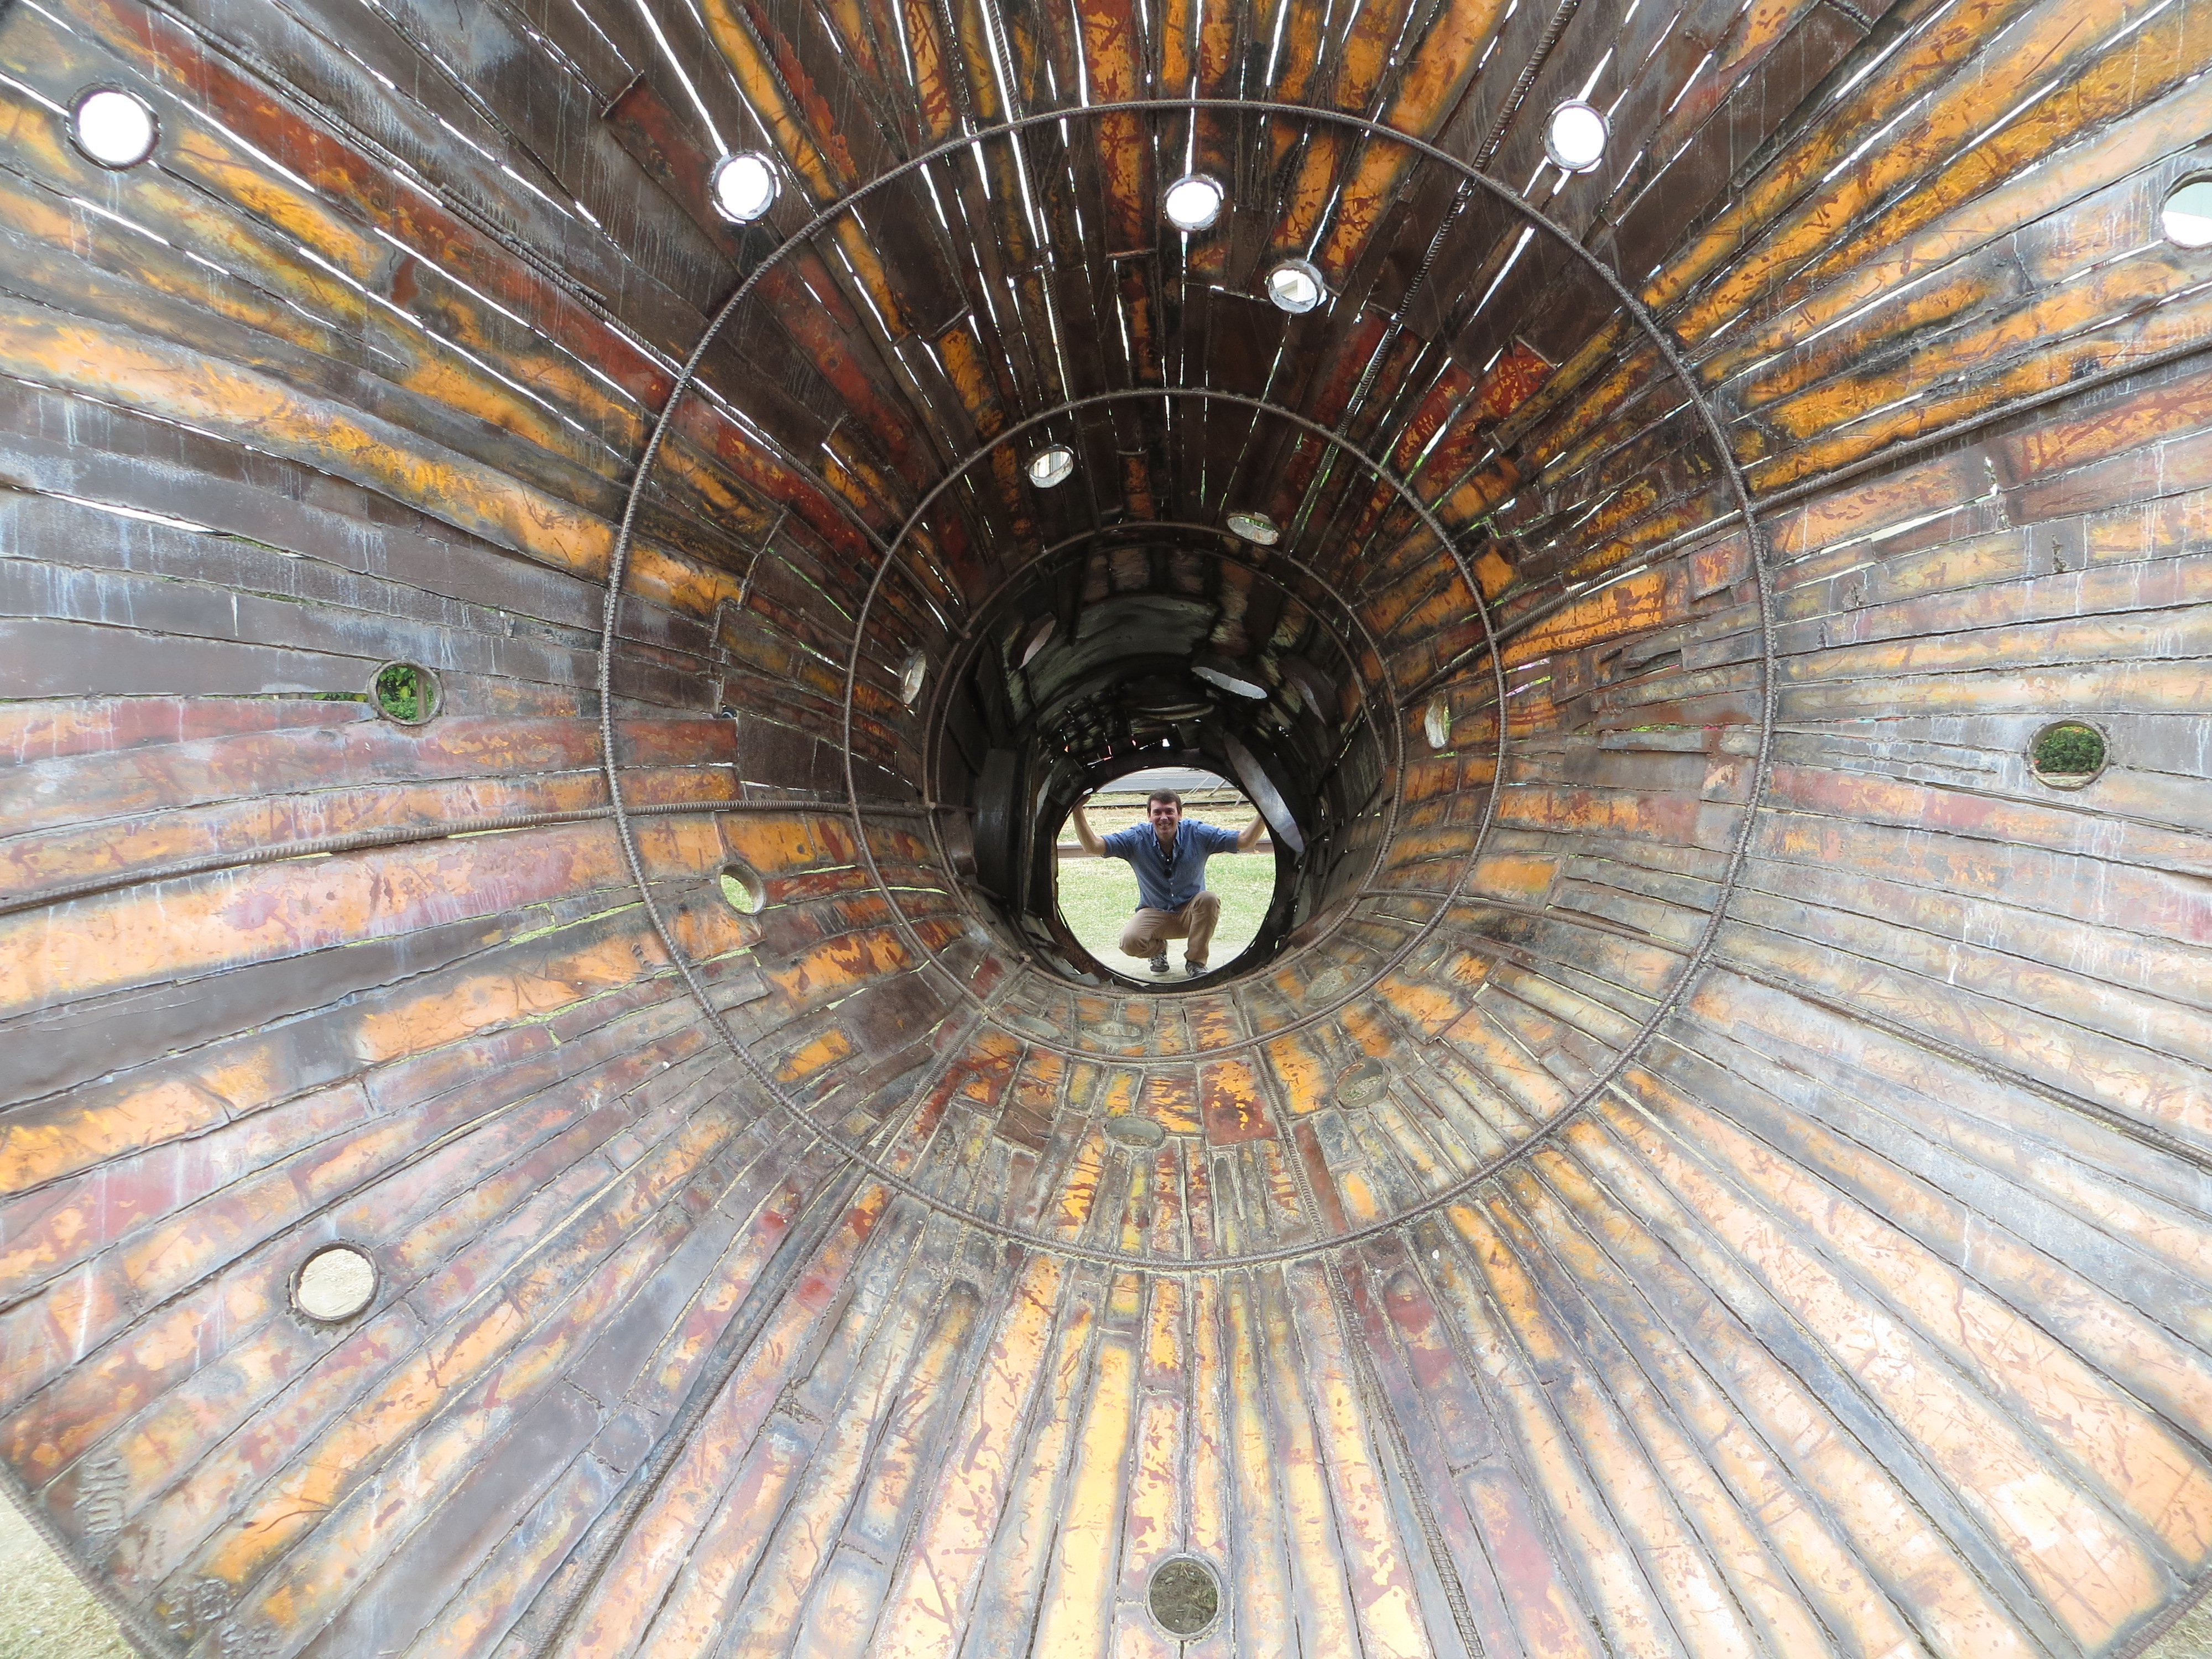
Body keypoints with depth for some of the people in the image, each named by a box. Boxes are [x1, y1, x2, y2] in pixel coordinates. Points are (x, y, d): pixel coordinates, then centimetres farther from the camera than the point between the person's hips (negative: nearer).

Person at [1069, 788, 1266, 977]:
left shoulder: (1197, 833, -12)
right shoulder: (1137, 838, -13)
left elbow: (1245, 841, -17)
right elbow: (1093, 847, -22)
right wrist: (1078, 811, -35)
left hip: (1192, 913, 1)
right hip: (1154, 914, -1)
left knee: (1209, 899, -32)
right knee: (1130, 942, -29)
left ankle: (1196, 961, -8)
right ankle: (1158, 948, 11)